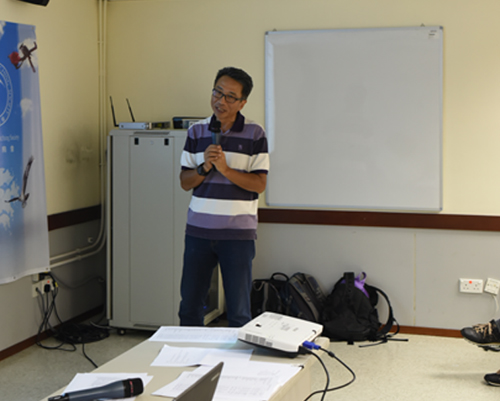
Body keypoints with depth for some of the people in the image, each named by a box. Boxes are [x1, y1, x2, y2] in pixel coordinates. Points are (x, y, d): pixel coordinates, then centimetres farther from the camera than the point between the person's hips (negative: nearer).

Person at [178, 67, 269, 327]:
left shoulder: (254, 135, -2)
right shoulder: (196, 132, 8)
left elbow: (259, 184, -7)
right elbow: (185, 182, 8)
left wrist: (226, 169, -19)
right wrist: (204, 168, -11)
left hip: (238, 233, -3)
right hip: (198, 230, 3)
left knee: (239, 312, 3)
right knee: (189, 306, 10)